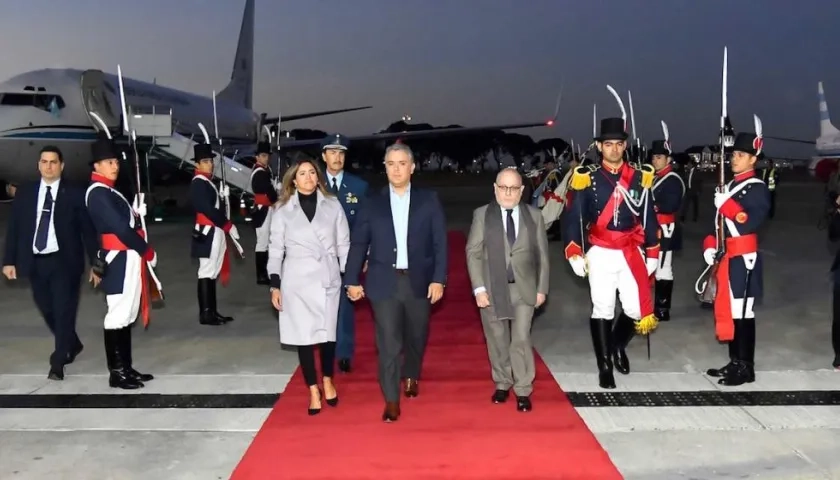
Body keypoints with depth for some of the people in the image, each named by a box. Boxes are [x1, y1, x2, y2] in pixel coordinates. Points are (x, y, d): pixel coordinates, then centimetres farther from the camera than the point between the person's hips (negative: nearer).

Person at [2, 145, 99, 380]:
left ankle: (57, 363, 8)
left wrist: (96, 264, -7)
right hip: (35, 262, 4)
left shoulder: (75, 194, -3)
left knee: (63, 312, -1)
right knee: (48, 311, 13)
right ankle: (72, 345, 36)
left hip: (64, 262, -4)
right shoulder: (24, 192, 7)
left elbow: (89, 231, -4)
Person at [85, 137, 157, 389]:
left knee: (127, 316, 13)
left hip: (129, 259, 10)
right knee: (118, 316, -5)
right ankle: (116, 373, 2)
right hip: (120, 261, -10)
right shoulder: (98, 193, -13)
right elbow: (120, 228, -18)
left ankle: (127, 368, 21)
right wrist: (148, 252, -11)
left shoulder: (110, 191, 18)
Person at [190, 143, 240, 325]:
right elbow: (208, 209, -19)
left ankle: (213, 311, 18)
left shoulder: (208, 181, 16)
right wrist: (228, 226, -14)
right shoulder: (198, 183, -13)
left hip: (216, 231, 10)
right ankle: (205, 314, -2)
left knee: (213, 272, 12)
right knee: (206, 272, -6)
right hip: (208, 232, -10)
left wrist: (225, 226, 7)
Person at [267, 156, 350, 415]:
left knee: (328, 332, 8)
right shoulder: (283, 210, 0)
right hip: (297, 281, -1)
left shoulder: (332, 205, 1)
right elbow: (276, 249, 2)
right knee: (304, 336, 2)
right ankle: (313, 391, 15)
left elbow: (344, 244, 5)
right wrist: (275, 285, -2)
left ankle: (328, 381, 31)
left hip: (328, 279, 1)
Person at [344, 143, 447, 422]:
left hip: (419, 282, 1)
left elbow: (440, 243, 0)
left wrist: (438, 279, -7)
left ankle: (412, 376, 45)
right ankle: (391, 400, 9)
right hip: (384, 282, -1)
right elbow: (358, 244, 4)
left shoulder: (429, 201, 2)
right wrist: (352, 280, 0)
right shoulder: (372, 203, 3)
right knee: (388, 343, -2)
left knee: (416, 337, 17)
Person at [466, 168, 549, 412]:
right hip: (492, 288, 0)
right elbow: (473, 253, -3)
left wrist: (541, 288, 2)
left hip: (524, 289, 0)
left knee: (521, 340, -3)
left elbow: (542, 254, 6)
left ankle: (523, 391, 8)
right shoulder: (482, 215, -1)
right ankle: (502, 384, 27)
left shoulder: (534, 215, 4)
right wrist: (479, 288, -10)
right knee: (497, 340, 10)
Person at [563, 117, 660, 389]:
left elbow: (649, 219, 9)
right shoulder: (587, 179, -2)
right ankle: (604, 367, 15)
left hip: (631, 254, 2)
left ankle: (618, 346, 30)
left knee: (636, 310, 0)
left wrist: (652, 254, 7)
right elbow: (574, 219, -2)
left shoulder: (640, 177, 4)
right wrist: (574, 254, -11)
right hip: (600, 255, -2)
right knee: (602, 310, 2)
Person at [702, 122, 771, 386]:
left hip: (744, 259, -8)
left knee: (743, 313, -5)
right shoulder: (730, 186, 18)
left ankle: (746, 367, 3)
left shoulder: (757, 188, -7)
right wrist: (710, 245, 6)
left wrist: (727, 205, -21)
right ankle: (735, 362, 21)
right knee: (728, 310, 12)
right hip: (726, 257, 8)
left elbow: (750, 224, -19)